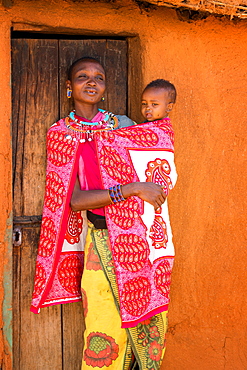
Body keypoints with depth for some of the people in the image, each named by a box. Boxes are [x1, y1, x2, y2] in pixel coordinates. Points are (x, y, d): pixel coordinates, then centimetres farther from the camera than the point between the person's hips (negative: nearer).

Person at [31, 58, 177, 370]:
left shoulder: (122, 123, 10)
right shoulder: (61, 133, 1)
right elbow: (75, 200, -10)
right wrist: (132, 189, -17)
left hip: (143, 236, 3)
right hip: (103, 240, -3)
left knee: (151, 322, 7)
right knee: (106, 331, -3)